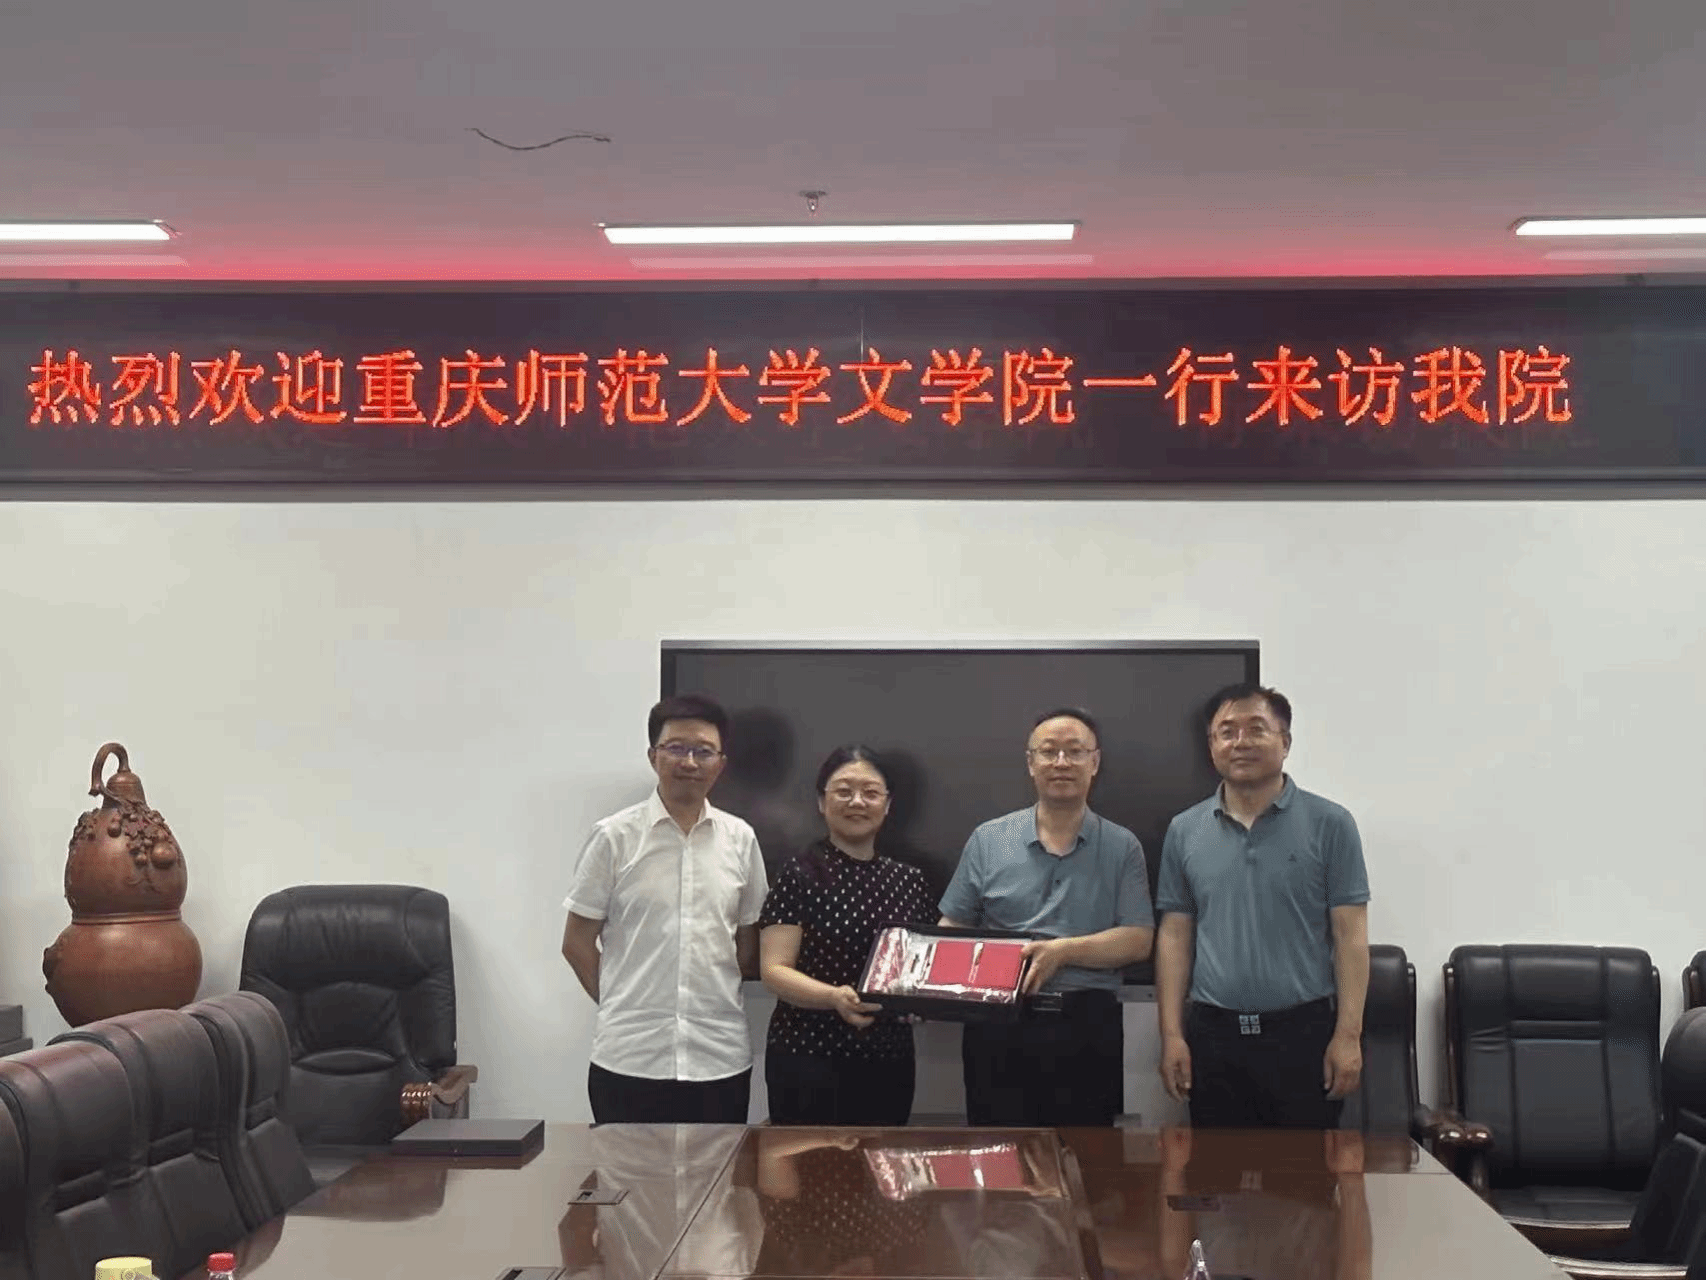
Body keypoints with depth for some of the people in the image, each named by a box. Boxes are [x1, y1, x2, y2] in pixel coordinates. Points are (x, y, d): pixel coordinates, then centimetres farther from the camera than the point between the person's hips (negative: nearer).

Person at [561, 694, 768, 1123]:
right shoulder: (614, 837, -3)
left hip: (721, 1058, 2)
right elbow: (577, 943, 3)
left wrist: (713, 995, 6)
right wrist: (623, 1003, 4)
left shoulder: (740, 839, 5)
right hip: (629, 1059, -2)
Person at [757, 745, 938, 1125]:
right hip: (809, 1059, -4)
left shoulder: (909, 881, 10)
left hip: (889, 1062, 4)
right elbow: (774, 969, -10)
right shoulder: (799, 877, -5)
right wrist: (834, 997, -26)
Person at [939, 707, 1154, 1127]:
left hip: (1088, 1029, 0)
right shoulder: (987, 840, 7)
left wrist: (1063, 951, -17)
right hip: (999, 1027, 1)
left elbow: (1138, 940, -3)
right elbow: (953, 929, 9)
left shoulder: (1122, 847, 4)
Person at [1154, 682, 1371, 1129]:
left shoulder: (1329, 824, -2)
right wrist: (1172, 1034, 1)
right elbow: (1175, 936, 7)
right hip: (1213, 1034, 2)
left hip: (1305, 1031, -2)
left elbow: (1349, 935, -3)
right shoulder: (1184, 831, 6)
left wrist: (1348, 1034, -10)